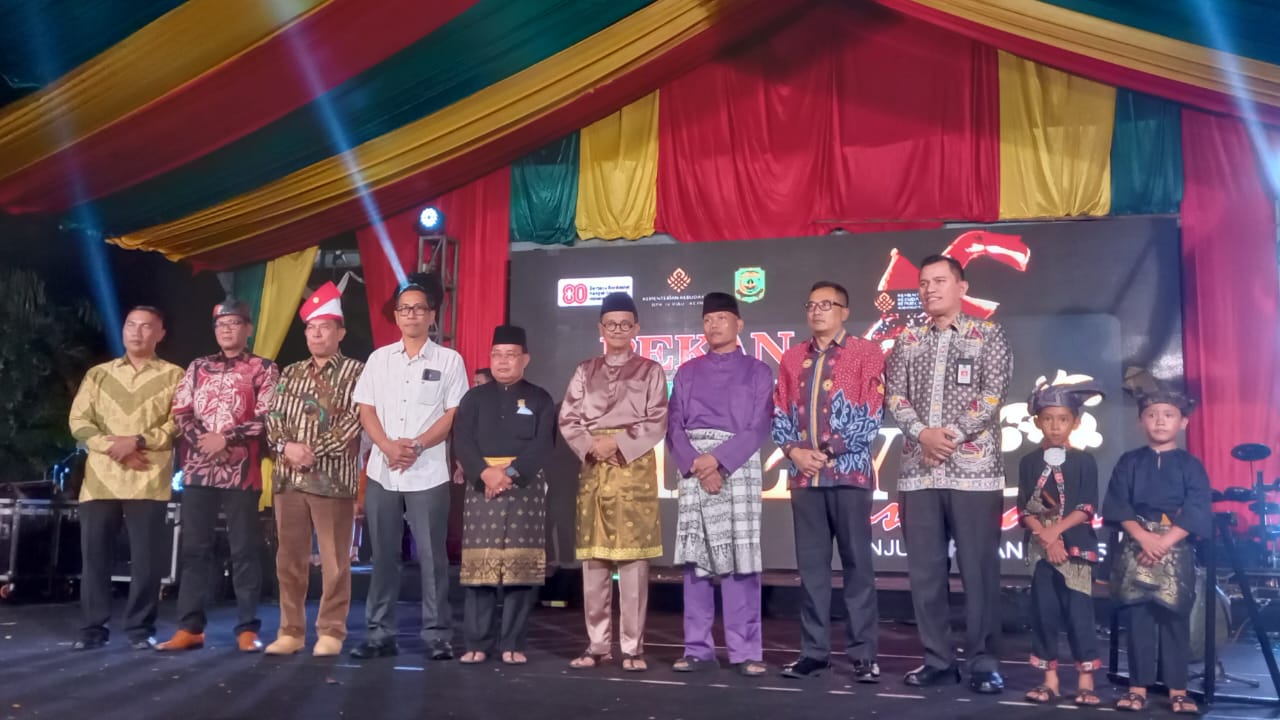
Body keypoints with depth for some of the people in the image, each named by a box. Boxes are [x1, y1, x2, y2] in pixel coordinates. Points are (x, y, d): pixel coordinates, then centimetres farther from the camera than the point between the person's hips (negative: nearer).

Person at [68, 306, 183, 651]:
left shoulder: (173, 376, 8)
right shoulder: (98, 374, 17)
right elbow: (79, 421, 8)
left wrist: (138, 440, -14)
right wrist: (112, 446, -9)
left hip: (149, 481, -3)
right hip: (101, 478, 3)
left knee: (146, 556, -4)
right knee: (94, 554, 3)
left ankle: (140, 628, 6)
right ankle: (93, 627, 13)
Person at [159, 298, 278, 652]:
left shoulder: (264, 369, 4)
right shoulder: (198, 368, 16)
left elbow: (266, 419, -5)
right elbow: (180, 412, 8)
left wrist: (226, 439, -15)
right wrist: (202, 440, -9)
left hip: (241, 472, -4)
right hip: (198, 469, 4)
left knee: (244, 550, 0)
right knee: (194, 549, 6)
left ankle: (247, 628, 5)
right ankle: (189, 627, 12)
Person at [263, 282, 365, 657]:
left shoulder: (355, 372, 0)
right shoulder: (291, 373, 16)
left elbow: (353, 422, -10)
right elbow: (273, 416, 9)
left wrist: (314, 452, -16)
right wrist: (285, 445, -10)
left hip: (332, 479, -5)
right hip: (288, 477, 5)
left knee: (334, 562, 0)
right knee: (289, 559, 9)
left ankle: (331, 632, 9)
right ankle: (291, 631, 18)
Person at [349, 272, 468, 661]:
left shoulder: (449, 360, 2)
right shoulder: (379, 358, 11)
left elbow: (453, 415, -2)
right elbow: (366, 410, 7)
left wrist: (416, 446, -14)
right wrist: (388, 446, -10)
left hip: (428, 473, -3)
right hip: (381, 471, 3)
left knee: (431, 556, 0)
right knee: (383, 555, 8)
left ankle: (437, 635, 7)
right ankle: (380, 633, 16)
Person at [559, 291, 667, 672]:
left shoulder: (650, 370, 5)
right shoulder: (585, 371, 12)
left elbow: (657, 423, -2)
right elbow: (567, 420, 6)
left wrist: (617, 443, -12)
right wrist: (591, 446, -10)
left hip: (635, 468, -3)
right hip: (593, 468, 3)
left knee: (633, 558, -4)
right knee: (593, 558, 4)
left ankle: (632, 647, 3)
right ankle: (598, 644, 11)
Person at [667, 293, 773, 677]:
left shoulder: (757, 371, 7)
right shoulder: (687, 372, 15)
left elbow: (759, 427, -3)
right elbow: (674, 426, 6)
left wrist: (718, 459, -14)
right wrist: (695, 463, -10)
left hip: (737, 467, -2)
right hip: (693, 468, 3)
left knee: (740, 560, -5)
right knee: (695, 560, 1)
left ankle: (746, 651, 0)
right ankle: (697, 648, 8)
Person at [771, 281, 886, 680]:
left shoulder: (866, 353, 2)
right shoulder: (792, 358, 15)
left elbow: (871, 415, -5)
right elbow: (779, 414, 12)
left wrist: (828, 452, -9)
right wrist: (794, 451, -6)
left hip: (850, 470, -4)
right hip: (804, 473, 4)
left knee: (857, 562, 0)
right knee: (811, 564, 6)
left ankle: (864, 653, 7)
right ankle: (814, 650, 13)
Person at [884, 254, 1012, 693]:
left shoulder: (987, 335, 5)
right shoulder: (907, 341, 14)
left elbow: (993, 396, -5)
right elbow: (895, 396, 5)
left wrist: (952, 435, -13)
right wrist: (922, 433, -12)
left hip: (974, 468, -3)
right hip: (918, 471, 4)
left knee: (979, 568, -1)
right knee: (924, 570, 6)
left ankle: (984, 662, 10)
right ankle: (937, 660, 16)